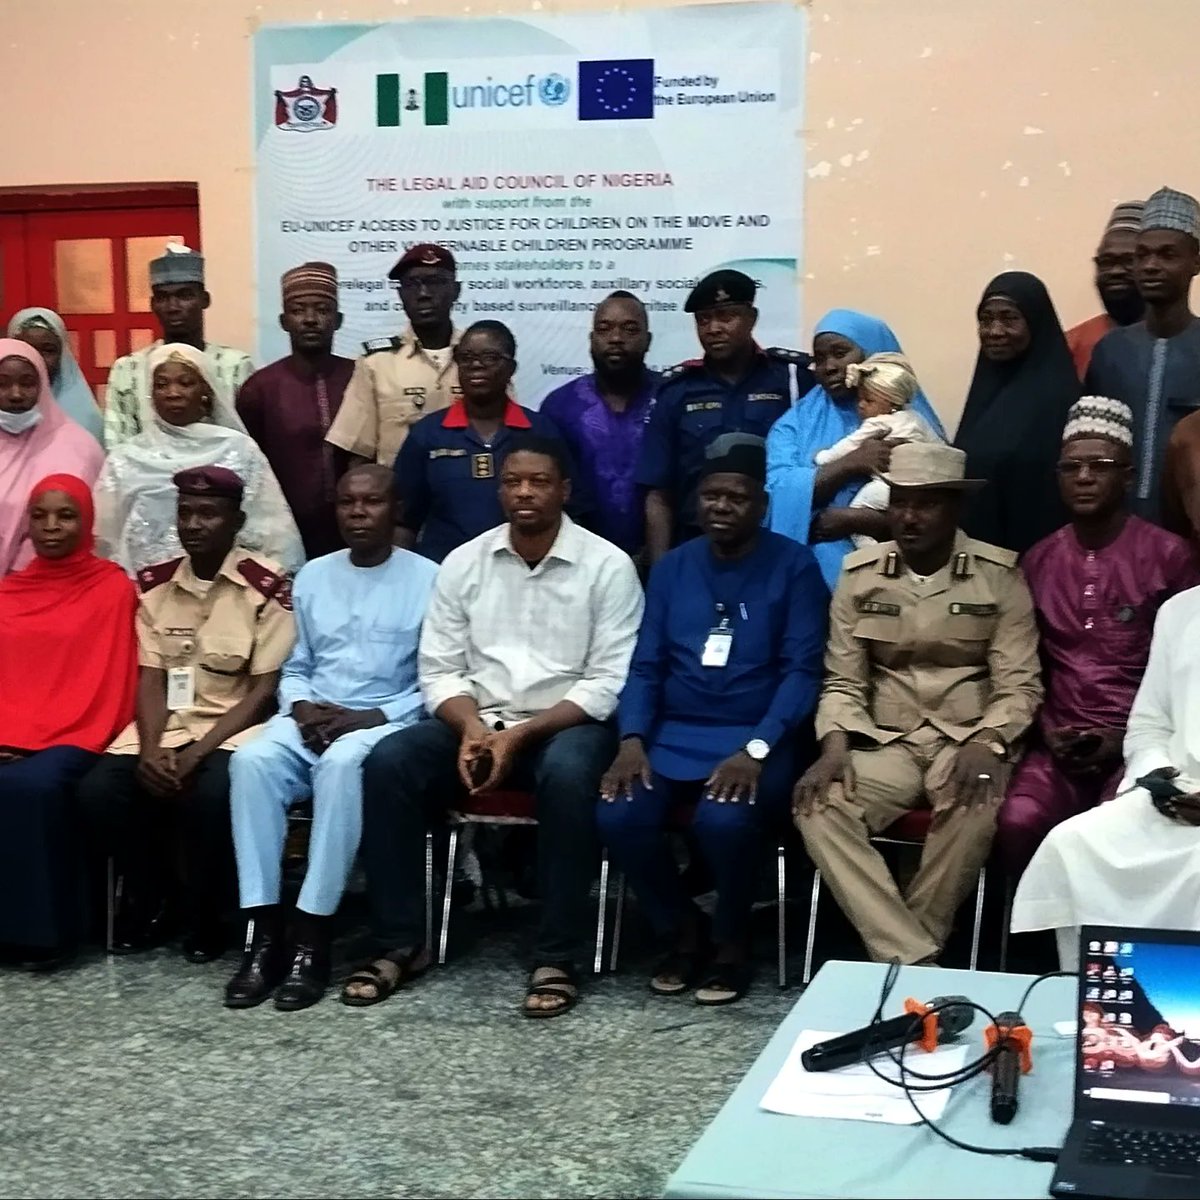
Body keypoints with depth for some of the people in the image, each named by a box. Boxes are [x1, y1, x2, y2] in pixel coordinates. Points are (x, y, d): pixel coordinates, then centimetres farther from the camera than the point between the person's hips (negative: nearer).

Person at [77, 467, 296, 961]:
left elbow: (264, 689, -10)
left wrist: (198, 752, -19)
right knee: (99, 789, -20)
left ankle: (204, 911, -5)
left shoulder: (267, 586, -8)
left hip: (233, 726, -4)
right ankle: (151, 897, 7)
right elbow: (150, 680, 5)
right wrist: (150, 748, -14)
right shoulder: (153, 584, 8)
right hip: (165, 723, 5)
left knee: (209, 794, -34)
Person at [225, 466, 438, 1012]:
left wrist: (370, 717, -14)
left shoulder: (427, 579, 2)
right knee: (251, 760, -28)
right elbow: (295, 667, 18)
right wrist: (302, 708, -4)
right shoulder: (312, 576, 17)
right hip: (309, 720, 4)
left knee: (342, 764, -38)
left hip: (386, 721, -4)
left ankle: (312, 937, -33)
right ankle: (263, 934, -28)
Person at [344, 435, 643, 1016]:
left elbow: (609, 683, -10)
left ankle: (556, 957, -25)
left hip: (566, 724, -3)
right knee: (388, 761, -22)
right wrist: (472, 728, -16)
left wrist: (521, 734, -19)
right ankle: (400, 943, -12)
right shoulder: (463, 562, 6)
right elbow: (438, 670, 5)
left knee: (566, 774, -37)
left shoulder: (607, 565, -5)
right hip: (476, 720, 4)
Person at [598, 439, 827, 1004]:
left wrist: (755, 749, -21)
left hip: (757, 738, -4)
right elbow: (645, 665, 8)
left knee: (723, 819, -34)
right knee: (618, 815, -24)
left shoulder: (794, 567, 0)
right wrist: (632, 739, -10)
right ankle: (681, 929, 5)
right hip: (672, 735, 4)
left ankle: (731, 939, -1)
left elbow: (801, 671, -7)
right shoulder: (671, 568, 12)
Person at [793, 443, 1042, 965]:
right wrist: (835, 745, -12)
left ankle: (899, 955, -16)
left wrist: (985, 743, -23)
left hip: (967, 740, -2)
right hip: (884, 743, 2)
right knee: (817, 807, -27)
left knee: (976, 810, -36)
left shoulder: (999, 575, -1)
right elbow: (843, 682, 7)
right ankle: (915, 960, -28)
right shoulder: (859, 574, 6)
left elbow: (1019, 686, -4)